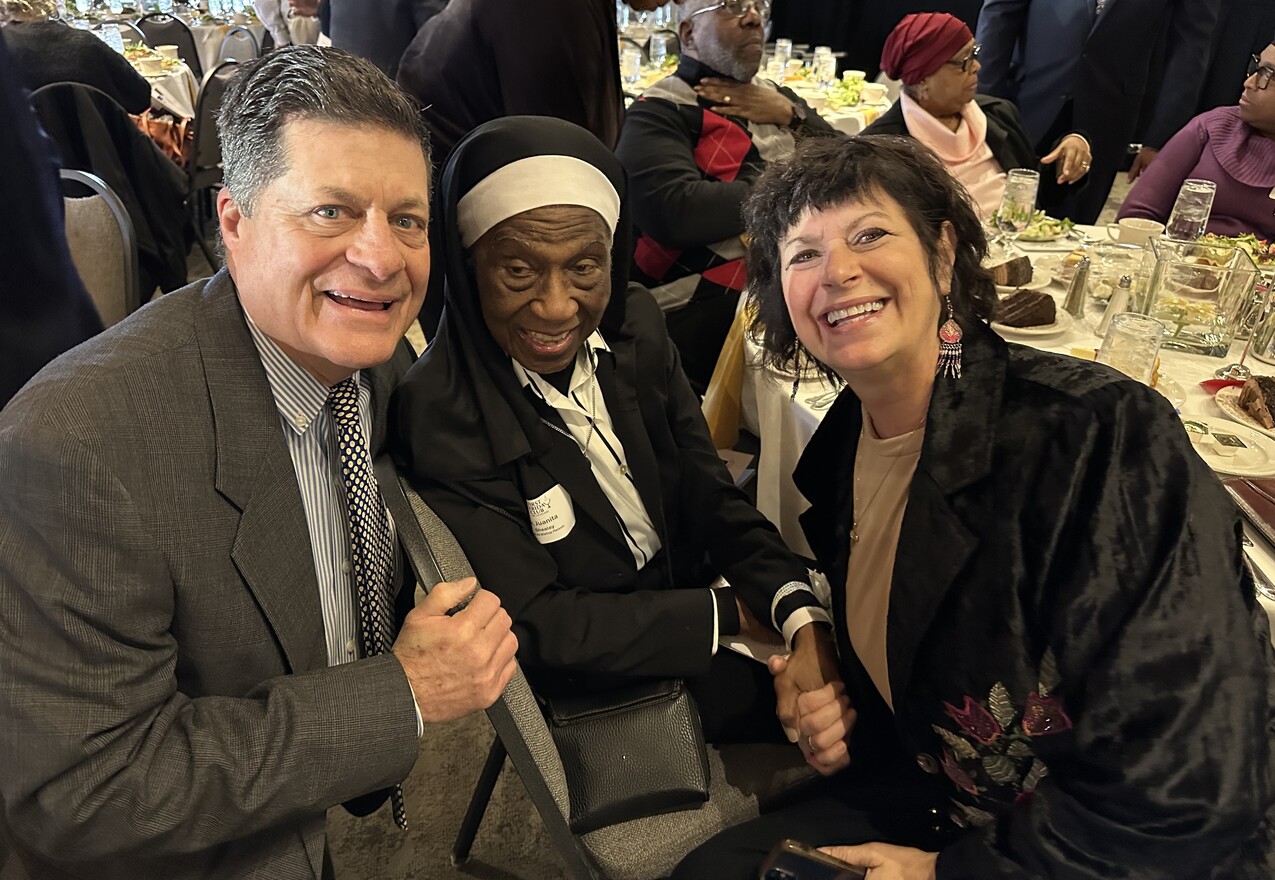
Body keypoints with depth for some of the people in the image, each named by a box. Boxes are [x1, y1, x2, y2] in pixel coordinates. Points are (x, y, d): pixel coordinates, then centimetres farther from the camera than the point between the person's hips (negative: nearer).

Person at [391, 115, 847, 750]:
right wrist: (731, 612, -19)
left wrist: (805, 621, -19)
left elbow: (712, 500, -3)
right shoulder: (437, 417, -24)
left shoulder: (635, 327, -6)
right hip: (590, 692, -5)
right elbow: (533, 626, -21)